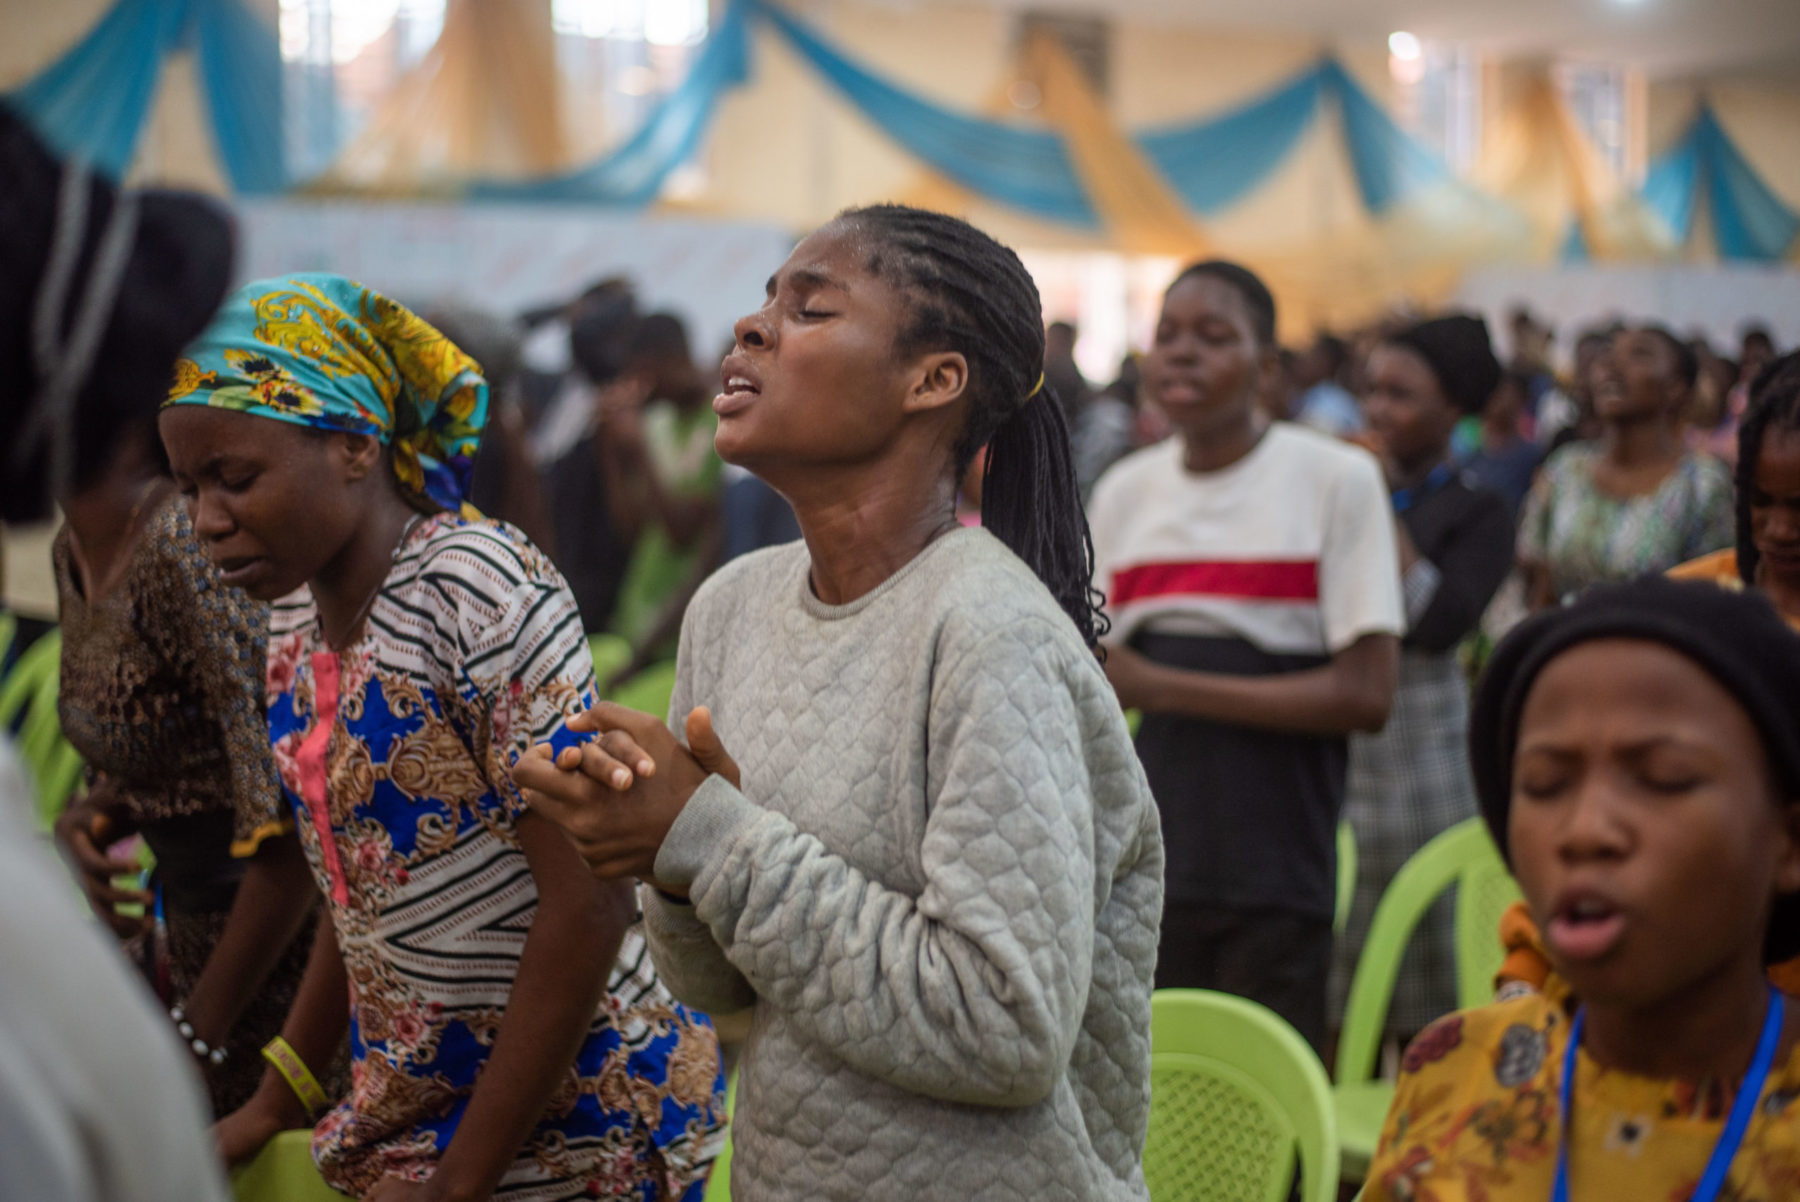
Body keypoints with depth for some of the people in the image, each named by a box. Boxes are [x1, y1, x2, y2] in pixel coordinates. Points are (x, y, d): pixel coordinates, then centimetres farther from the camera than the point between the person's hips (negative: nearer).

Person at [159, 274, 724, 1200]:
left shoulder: (480, 587, -19)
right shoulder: (294, 619, 4)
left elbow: (590, 901, -22)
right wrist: (272, 1106, 11)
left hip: (576, 1124, -7)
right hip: (406, 1112, 7)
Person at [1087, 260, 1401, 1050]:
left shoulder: (1336, 479, -3)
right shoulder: (1123, 491, 11)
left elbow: (1365, 695, -10)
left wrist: (1165, 685, -12)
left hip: (1275, 885, -3)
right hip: (1140, 874, 4)